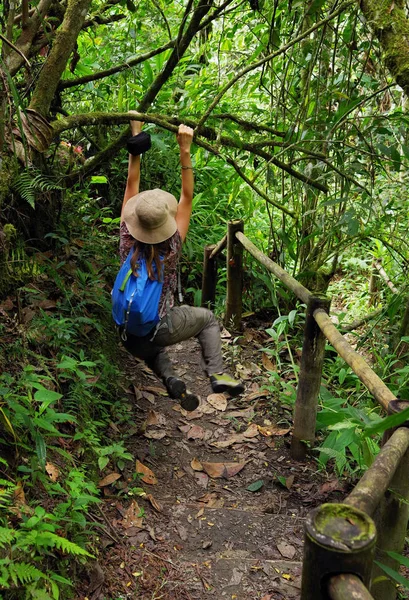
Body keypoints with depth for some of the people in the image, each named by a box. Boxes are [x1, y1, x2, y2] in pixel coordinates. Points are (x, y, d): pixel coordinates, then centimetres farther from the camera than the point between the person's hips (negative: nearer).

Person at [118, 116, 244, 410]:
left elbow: (132, 184, -5)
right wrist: (185, 151, -15)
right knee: (208, 318, 22)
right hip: (159, 329, -3)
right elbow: (187, 197, -11)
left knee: (153, 349, 35)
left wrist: (136, 138, -3)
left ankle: (170, 378, 5)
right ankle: (218, 374, 8)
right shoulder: (172, 247, -16)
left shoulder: (128, 241, -9)